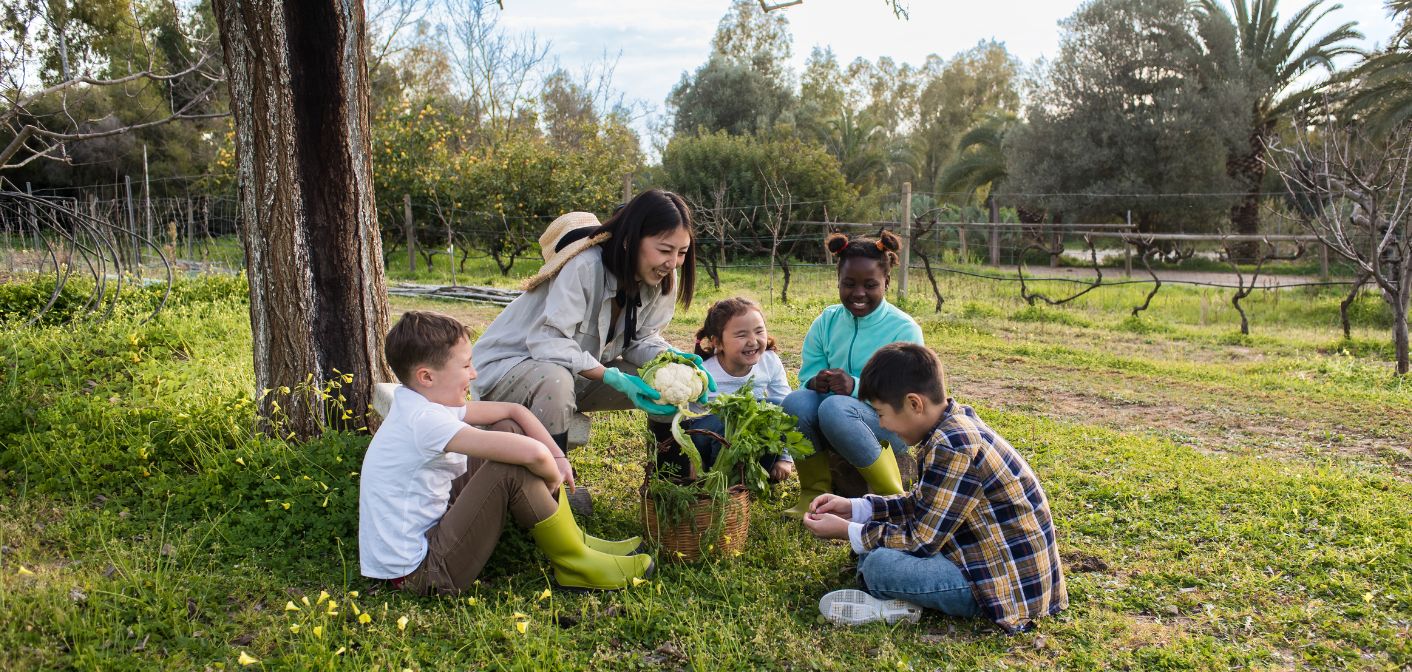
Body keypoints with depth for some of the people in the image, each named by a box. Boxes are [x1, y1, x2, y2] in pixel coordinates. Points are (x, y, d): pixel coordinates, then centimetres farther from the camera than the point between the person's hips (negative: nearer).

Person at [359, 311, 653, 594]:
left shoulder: (419, 402, 2)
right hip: (417, 572, -10)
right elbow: (533, 453, -35)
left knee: (508, 430, 6)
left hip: (428, 527, 10)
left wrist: (559, 457, -1)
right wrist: (553, 476, -13)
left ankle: (574, 539, 10)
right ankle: (574, 563, -3)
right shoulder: (425, 420, -27)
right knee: (513, 470, -24)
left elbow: (513, 410, 9)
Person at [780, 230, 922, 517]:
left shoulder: (904, 329, -9)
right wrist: (815, 383, -23)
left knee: (835, 407, -35)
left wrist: (855, 387, -33)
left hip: (891, 427, -4)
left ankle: (890, 496, -15)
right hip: (831, 433, 4)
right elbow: (806, 376, 2)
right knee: (795, 401, -27)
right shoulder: (827, 321, 5)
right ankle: (814, 492, -8)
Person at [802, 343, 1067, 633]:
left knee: (879, 564, -25)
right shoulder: (957, 423, 4)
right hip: (995, 556, 10)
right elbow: (923, 504, 15)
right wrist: (855, 508, 8)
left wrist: (846, 531, -10)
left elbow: (921, 541, -21)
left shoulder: (952, 446, -26)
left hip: (1010, 584, -10)